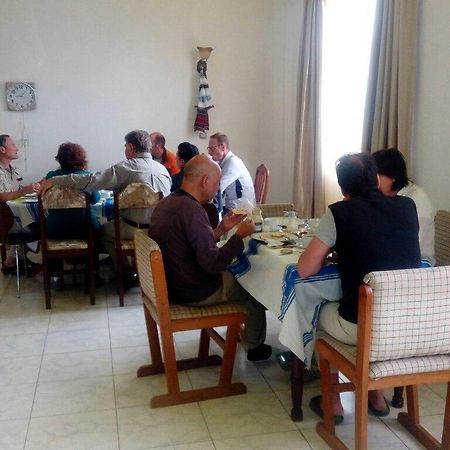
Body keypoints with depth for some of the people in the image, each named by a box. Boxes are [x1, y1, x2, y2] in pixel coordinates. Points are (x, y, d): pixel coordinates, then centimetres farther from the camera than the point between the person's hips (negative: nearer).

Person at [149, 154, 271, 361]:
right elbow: (213, 263, -28)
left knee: (233, 273, 29)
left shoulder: (165, 203, 1)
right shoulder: (191, 209, -29)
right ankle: (255, 346, 32)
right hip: (194, 293, -9)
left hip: (171, 283, 9)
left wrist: (222, 227, 7)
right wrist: (240, 235, -16)